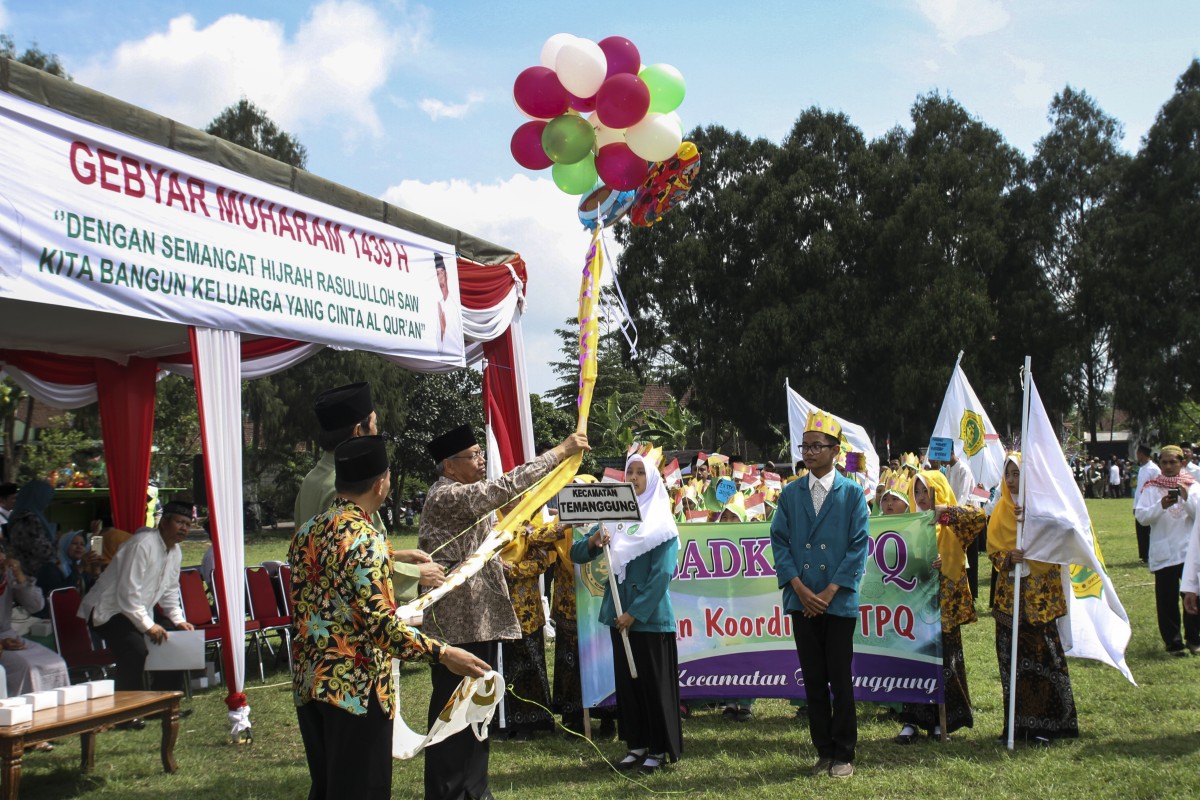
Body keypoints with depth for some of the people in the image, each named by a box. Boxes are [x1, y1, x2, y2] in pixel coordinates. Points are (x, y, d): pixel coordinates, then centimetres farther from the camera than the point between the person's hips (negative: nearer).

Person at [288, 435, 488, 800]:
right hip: (355, 689, -8)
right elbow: (381, 625, -23)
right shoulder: (365, 540, -18)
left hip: (308, 684, 8)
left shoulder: (306, 533, 7)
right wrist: (443, 653, -18)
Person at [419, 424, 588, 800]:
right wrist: (559, 452, -22)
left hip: (479, 618, 10)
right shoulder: (445, 497, -15)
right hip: (459, 623, -10)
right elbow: (505, 488, -24)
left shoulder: (463, 495, 17)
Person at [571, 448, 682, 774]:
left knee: (654, 682, 2)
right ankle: (637, 744, 20)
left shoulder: (661, 522, -6)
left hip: (651, 616, -5)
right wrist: (593, 541, -16)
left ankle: (660, 748, 12)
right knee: (626, 680, 10)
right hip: (620, 613, 5)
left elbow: (662, 574, -13)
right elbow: (576, 555, 6)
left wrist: (635, 612, -16)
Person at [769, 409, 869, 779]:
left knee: (840, 680, 2)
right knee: (814, 680, 8)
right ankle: (823, 751, 17)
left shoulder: (852, 493, 0)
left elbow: (859, 547, -4)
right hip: (802, 602, 3)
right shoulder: (790, 494, 7)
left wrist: (829, 592, -11)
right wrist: (800, 588, -8)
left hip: (839, 601, -3)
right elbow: (779, 541, 4)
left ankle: (843, 755, 11)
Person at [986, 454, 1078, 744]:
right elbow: (993, 550, 7)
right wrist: (1008, 558, -14)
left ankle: (1045, 724, 2)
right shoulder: (1001, 511, 10)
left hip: (1040, 594, -4)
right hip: (1009, 595, 4)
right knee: (1011, 660, 4)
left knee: (1043, 656, -5)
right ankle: (1018, 722, 12)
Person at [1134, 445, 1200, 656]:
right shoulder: (1152, 488, 4)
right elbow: (1141, 517, -5)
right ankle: (1173, 642, 9)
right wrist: (1161, 506, -21)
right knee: (1167, 600, 0)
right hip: (1163, 552, -1)